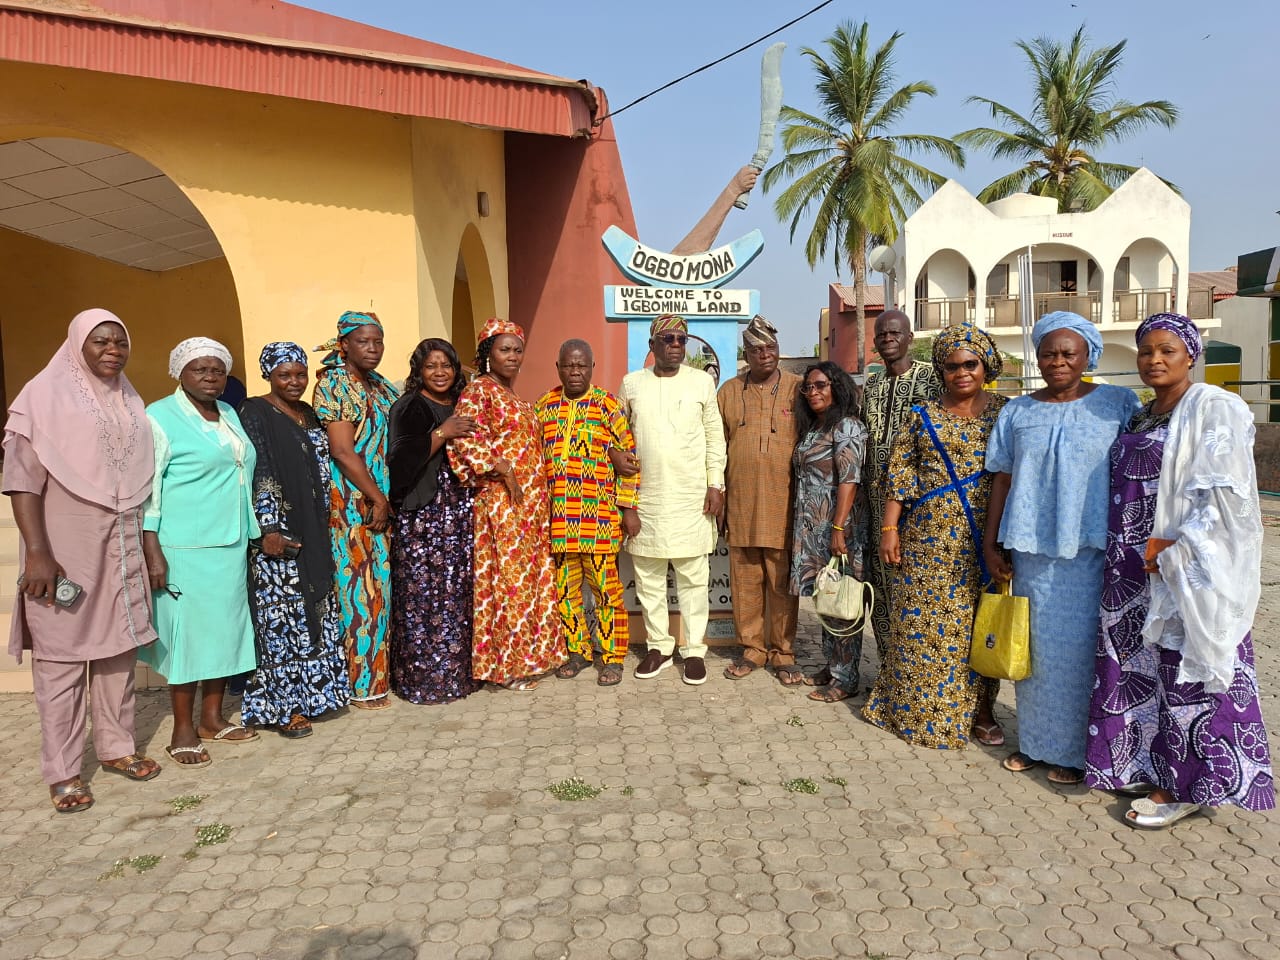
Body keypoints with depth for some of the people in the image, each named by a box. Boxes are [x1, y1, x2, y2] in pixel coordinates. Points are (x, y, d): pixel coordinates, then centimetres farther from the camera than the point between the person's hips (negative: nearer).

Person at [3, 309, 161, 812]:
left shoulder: (131, 404, 12)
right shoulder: (45, 395, -4)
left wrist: (149, 546, 12)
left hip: (121, 544, 5)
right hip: (64, 544, -5)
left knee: (119, 644, 8)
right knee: (61, 652, -1)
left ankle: (116, 747, 21)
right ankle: (62, 771, 8)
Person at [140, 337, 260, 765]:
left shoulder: (230, 415, 13)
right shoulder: (161, 418, -7)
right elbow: (147, 489, -11)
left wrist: (251, 537, 17)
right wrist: (152, 552, -17)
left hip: (230, 546, 7)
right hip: (184, 549, -7)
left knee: (224, 628, 11)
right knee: (187, 632, 0)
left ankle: (212, 717, 25)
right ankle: (183, 730, 13)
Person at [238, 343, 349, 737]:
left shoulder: (308, 413, 13)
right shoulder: (256, 413, -8)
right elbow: (257, 475, -15)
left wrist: (322, 530, 16)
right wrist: (268, 529, -20)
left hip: (313, 534, 8)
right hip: (278, 534, -7)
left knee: (314, 611, 11)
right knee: (283, 616, -3)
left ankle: (308, 692, 23)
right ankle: (283, 706, 7)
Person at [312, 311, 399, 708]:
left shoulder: (382, 387, 14)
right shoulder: (333, 385, -8)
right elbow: (344, 452, -15)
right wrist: (377, 498, -13)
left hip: (384, 501, 7)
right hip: (352, 504, -7)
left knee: (382, 582, 10)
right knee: (359, 584, -3)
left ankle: (378, 672, 21)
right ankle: (361, 683, 7)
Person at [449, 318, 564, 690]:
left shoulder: (514, 396, 18)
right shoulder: (479, 390, -8)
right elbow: (465, 438, -21)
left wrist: (540, 495, 14)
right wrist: (504, 472, -22)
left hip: (532, 501, 8)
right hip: (502, 500, -8)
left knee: (532, 574, 11)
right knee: (509, 577, -4)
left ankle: (529, 654, 21)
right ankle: (507, 664, 6)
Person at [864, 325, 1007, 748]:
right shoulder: (922, 417, 5)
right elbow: (900, 476, 3)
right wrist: (889, 528, -3)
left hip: (984, 538, 0)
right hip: (929, 537, 0)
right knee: (925, 621, 3)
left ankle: (980, 711, 21)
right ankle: (922, 710, 17)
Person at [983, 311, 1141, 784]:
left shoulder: (1118, 404, 2)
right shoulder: (1017, 412, 8)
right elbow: (1002, 479, 9)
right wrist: (991, 545, 6)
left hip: (1093, 549, -2)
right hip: (1032, 549, 2)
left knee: (1081, 647, 3)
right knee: (1036, 644, 9)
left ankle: (1077, 749, 19)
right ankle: (1036, 740, 23)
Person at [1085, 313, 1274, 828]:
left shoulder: (1215, 410, -10)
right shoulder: (1142, 417, 14)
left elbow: (1226, 494, -17)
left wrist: (1172, 548, -19)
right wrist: (1130, 553, 11)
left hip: (1187, 568, -8)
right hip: (1136, 571, 8)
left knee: (1185, 673, 0)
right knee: (1138, 667, 12)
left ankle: (1183, 786, 12)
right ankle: (1143, 764, 25)